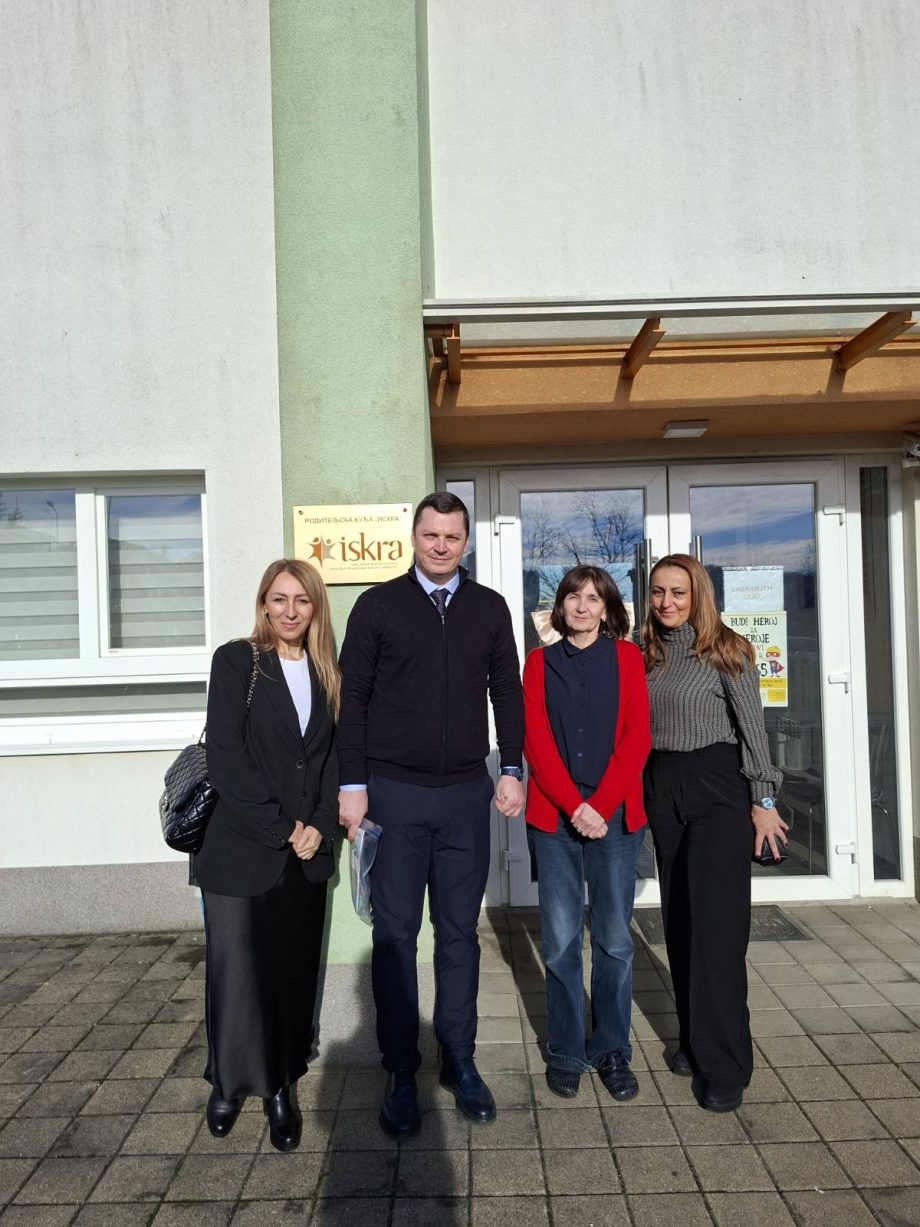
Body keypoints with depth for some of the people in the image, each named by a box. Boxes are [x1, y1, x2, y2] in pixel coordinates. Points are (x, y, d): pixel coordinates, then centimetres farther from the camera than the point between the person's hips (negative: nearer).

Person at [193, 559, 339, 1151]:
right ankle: (229, 1082, 29)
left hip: (307, 854, 4)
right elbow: (226, 757, -12)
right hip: (241, 852, -3)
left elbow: (336, 756, 7)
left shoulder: (327, 673, 8)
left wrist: (320, 824, -7)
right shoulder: (236, 660, -5)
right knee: (237, 969, 5)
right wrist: (280, 828, -12)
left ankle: (280, 1086, 27)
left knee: (294, 972, 9)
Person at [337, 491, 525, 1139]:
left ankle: (460, 1061, 26)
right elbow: (353, 697, -1)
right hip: (394, 793, -2)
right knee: (396, 935, 7)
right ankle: (402, 1073, 21)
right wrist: (353, 784, -5)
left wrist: (512, 770, 3)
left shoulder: (489, 608, 7)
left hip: (466, 794, 2)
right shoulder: (378, 605, 0)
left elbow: (508, 693, 10)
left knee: (459, 933, 11)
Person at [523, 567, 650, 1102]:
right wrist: (574, 806, -10)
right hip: (553, 816, 1)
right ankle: (566, 1053, 19)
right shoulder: (541, 661, 9)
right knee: (561, 941, 5)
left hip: (616, 814, 0)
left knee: (614, 940, 5)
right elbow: (536, 741, 1)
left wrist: (601, 805, -10)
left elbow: (636, 738, -1)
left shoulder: (627, 657, 7)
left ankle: (613, 1051, 21)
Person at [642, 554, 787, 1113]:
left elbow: (753, 725, -7)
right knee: (680, 918, 11)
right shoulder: (648, 654, 9)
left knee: (716, 921, -6)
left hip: (718, 786, -5)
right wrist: (642, 793, 4)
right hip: (663, 789, 5)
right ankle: (696, 1038, 25)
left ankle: (725, 1065, 4)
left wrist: (763, 798, -10)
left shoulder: (726, 648, -5)